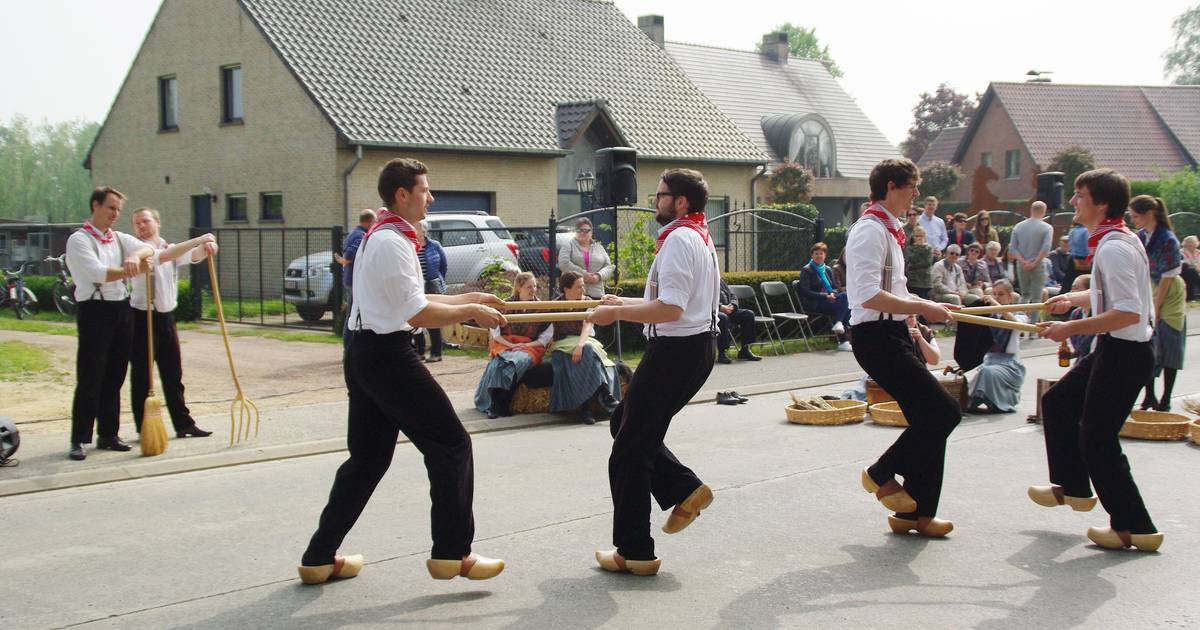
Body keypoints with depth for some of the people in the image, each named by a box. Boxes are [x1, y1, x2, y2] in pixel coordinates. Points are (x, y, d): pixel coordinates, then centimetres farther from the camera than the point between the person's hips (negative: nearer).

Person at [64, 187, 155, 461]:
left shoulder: (119, 239, 16)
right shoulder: (79, 240, -5)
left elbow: (148, 248, -1)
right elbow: (98, 273, -19)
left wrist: (136, 256, -23)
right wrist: (134, 270, -16)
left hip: (122, 310, 7)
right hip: (95, 311, -7)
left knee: (114, 378, 11)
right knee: (90, 379, -7)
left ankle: (108, 434, 19)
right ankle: (79, 439, -2)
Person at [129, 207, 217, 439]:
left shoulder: (172, 248, 13)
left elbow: (194, 255, -5)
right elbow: (164, 256, -24)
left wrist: (206, 247, -28)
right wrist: (199, 240, -27)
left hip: (166, 317, 6)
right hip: (142, 318, -6)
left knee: (173, 375, 11)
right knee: (142, 378, 0)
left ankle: (183, 424, 16)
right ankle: (144, 429, 5)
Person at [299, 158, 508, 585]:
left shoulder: (376, 239, 18)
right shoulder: (392, 243, -15)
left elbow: (413, 300, 23)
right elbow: (419, 313, -18)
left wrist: (473, 298, 19)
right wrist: (473, 312, -7)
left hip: (364, 356, 10)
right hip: (388, 356, -10)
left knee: (369, 456, 15)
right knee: (451, 445, -2)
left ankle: (320, 556, 19)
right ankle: (452, 553, 3)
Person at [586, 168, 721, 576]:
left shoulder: (678, 240, -17)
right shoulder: (700, 238, 16)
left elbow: (670, 309, -26)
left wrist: (616, 313, -16)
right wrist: (624, 303, 18)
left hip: (677, 351, -10)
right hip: (697, 347, 10)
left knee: (629, 453, -1)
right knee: (625, 424, 21)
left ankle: (634, 552, 7)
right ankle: (684, 489, 14)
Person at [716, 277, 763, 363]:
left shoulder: (721, 280, 25)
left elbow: (733, 296, 22)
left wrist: (732, 305, -1)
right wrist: (720, 307, -23)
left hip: (727, 310, 8)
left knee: (749, 314, -10)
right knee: (723, 317, -40)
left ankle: (745, 349, -6)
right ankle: (722, 353, -33)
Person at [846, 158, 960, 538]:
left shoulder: (887, 231, 19)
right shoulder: (870, 231, -14)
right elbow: (870, 296, -25)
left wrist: (929, 307, 16)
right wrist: (922, 308, -20)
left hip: (894, 334, 11)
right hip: (876, 337, -11)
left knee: (931, 420, 10)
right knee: (943, 413, -13)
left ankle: (915, 513, 17)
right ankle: (882, 474, 3)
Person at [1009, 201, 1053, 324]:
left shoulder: (1018, 226, 5)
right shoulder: (1047, 228, -6)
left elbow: (1012, 248, -1)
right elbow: (1046, 248, -17)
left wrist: (1023, 261, -6)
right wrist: (1035, 263, -12)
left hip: (1022, 266, 4)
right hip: (1038, 267, -4)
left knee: (1025, 294, 18)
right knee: (1036, 297, 3)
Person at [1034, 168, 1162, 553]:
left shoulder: (1113, 248, -22)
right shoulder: (1119, 240, 10)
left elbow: (1128, 312, -29)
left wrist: (1069, 329, -26)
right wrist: (1075, 299, 20)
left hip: (1125, 354, -11)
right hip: (1116, 349, 11)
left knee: (1097, 438, -3)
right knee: (1057, 403, 22)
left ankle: (1135, 527, 6)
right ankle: (1073, 488, 35)